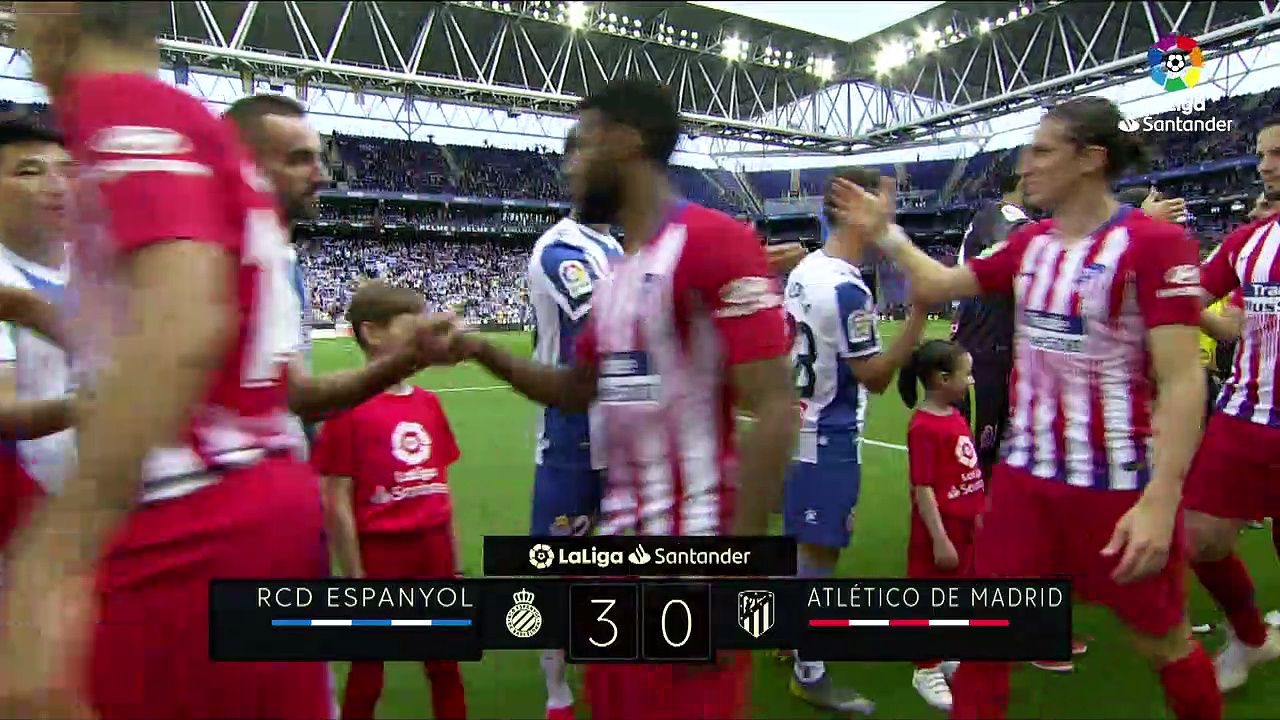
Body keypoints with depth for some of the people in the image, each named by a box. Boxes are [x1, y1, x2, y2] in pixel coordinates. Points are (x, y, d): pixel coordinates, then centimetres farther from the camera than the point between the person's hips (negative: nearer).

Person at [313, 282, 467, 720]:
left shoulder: (429, 404, 6)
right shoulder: (348, 408, -12)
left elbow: (441, 489, 10)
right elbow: (338, 506, -13)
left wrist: (454, 566, 10)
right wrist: (356, 582, -13)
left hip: (433, 555, 5)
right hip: (379, 556, -5)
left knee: (445, 667, 18)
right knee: (367, 675, 14)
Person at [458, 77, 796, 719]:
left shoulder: (715, 242, -16)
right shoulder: (614, 273, 13)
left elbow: (773, 411, -21)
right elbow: (579, 390, 21)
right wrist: (484, 353, 7)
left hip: (693, 553, -8)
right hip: (619, 537, 9)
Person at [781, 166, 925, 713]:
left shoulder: (804, 270, 5)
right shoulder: (847, 288, -23)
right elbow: (875, 378, -19)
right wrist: (921, 311, -23)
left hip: (800, 426, 9)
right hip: (830, 438, -9)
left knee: (801, 541, 21)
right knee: (820, 551, 3)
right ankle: (809, 673, 17)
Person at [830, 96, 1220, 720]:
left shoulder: (1155, 243, -15)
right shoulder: (1029, 244, 5)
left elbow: (1182, 380, -20)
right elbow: (939, 286, 16)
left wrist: (1161, 499, -27)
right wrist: (886, 234, 9)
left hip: (1120, 483, -5)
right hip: (1025, 473, 6)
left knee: (1163, 642, 15)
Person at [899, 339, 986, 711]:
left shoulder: (956, 416, 4)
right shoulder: (924, 427, -23)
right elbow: (923, 489, -22)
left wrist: (977, 515, 18)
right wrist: (939, 539, -21)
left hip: (963, 526, 9)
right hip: (939, 531, -8)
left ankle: (946, 656, 40)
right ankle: (926, 670, 24)